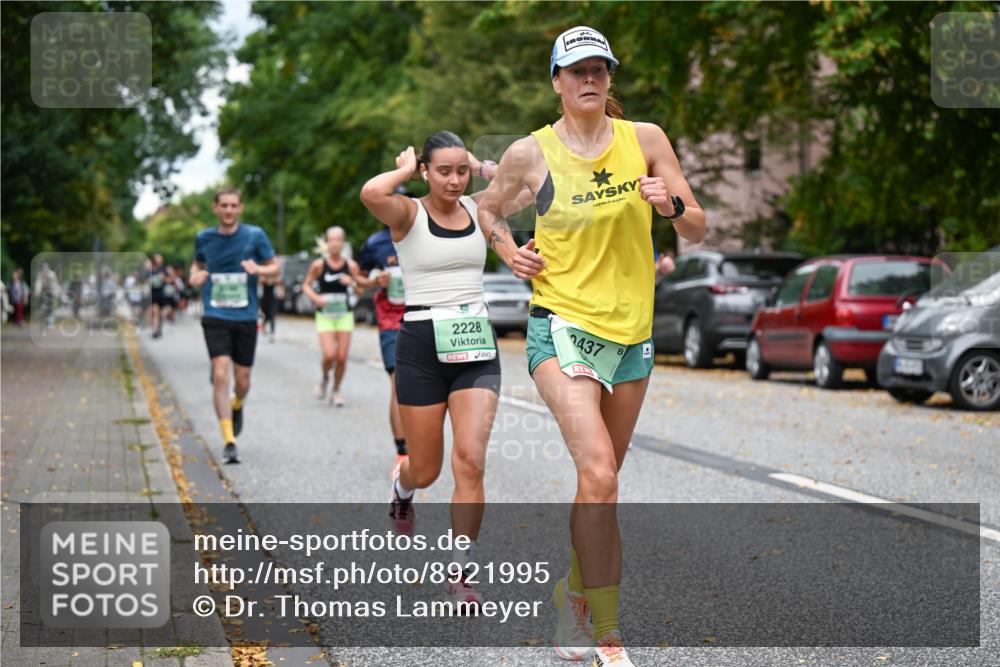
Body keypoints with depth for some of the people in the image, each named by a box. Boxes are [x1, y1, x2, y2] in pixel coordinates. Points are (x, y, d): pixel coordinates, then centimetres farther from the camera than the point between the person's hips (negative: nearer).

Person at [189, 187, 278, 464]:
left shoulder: (255, 235, -1)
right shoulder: (204, 238, 4)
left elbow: (274, 268, 7)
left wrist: (258, 269, -16)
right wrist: (195, 275, -1)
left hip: (246, 317, 0)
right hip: (215, 317, 0)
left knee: (242, 381, 8)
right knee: (220, 375, -15)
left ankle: (237, 407, 45)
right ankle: (229, 441, -13)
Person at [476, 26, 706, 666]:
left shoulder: (645, 139, 2)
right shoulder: (530, 153, -3)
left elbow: (698, 230, 5)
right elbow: (489, 210, 16)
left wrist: (672, 205, -15)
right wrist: (509, 250, -1)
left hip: (631, 331, 4)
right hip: (563, 327, -4)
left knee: (603, 478, 14)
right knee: (599, 474, -21)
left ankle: (574, 595, 38)